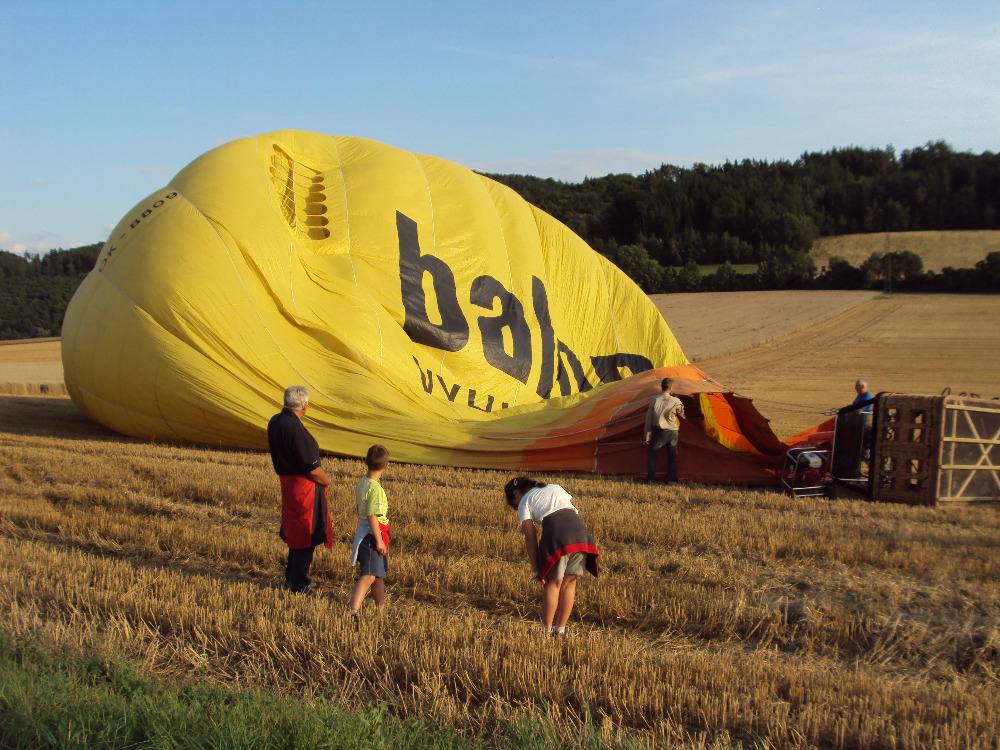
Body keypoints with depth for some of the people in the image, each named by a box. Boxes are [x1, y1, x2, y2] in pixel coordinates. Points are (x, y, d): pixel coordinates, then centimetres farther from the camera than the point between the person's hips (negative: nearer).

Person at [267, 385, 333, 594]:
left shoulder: (275, 422, 3)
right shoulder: (294, 429, -26)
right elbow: (312, 468, -23)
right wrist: (326, 481, -5)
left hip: (287, 481, 9)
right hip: (304, 485, -9)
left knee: (295, 531, 21)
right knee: (307, 534, 3)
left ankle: (291, 575, 32)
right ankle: (299, 582, 12)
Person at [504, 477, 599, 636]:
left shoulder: (524, 502, 18)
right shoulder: (555, 487, 33)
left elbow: (530, 538, 7)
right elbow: (574, 508, 21)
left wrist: (536, 570, 6)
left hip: (557, 532, -4)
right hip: (580, 528, 5)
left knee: (553, 583, 10)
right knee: (569, 582, 15)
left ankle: (546, 630, 17)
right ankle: (560, 630, 23)